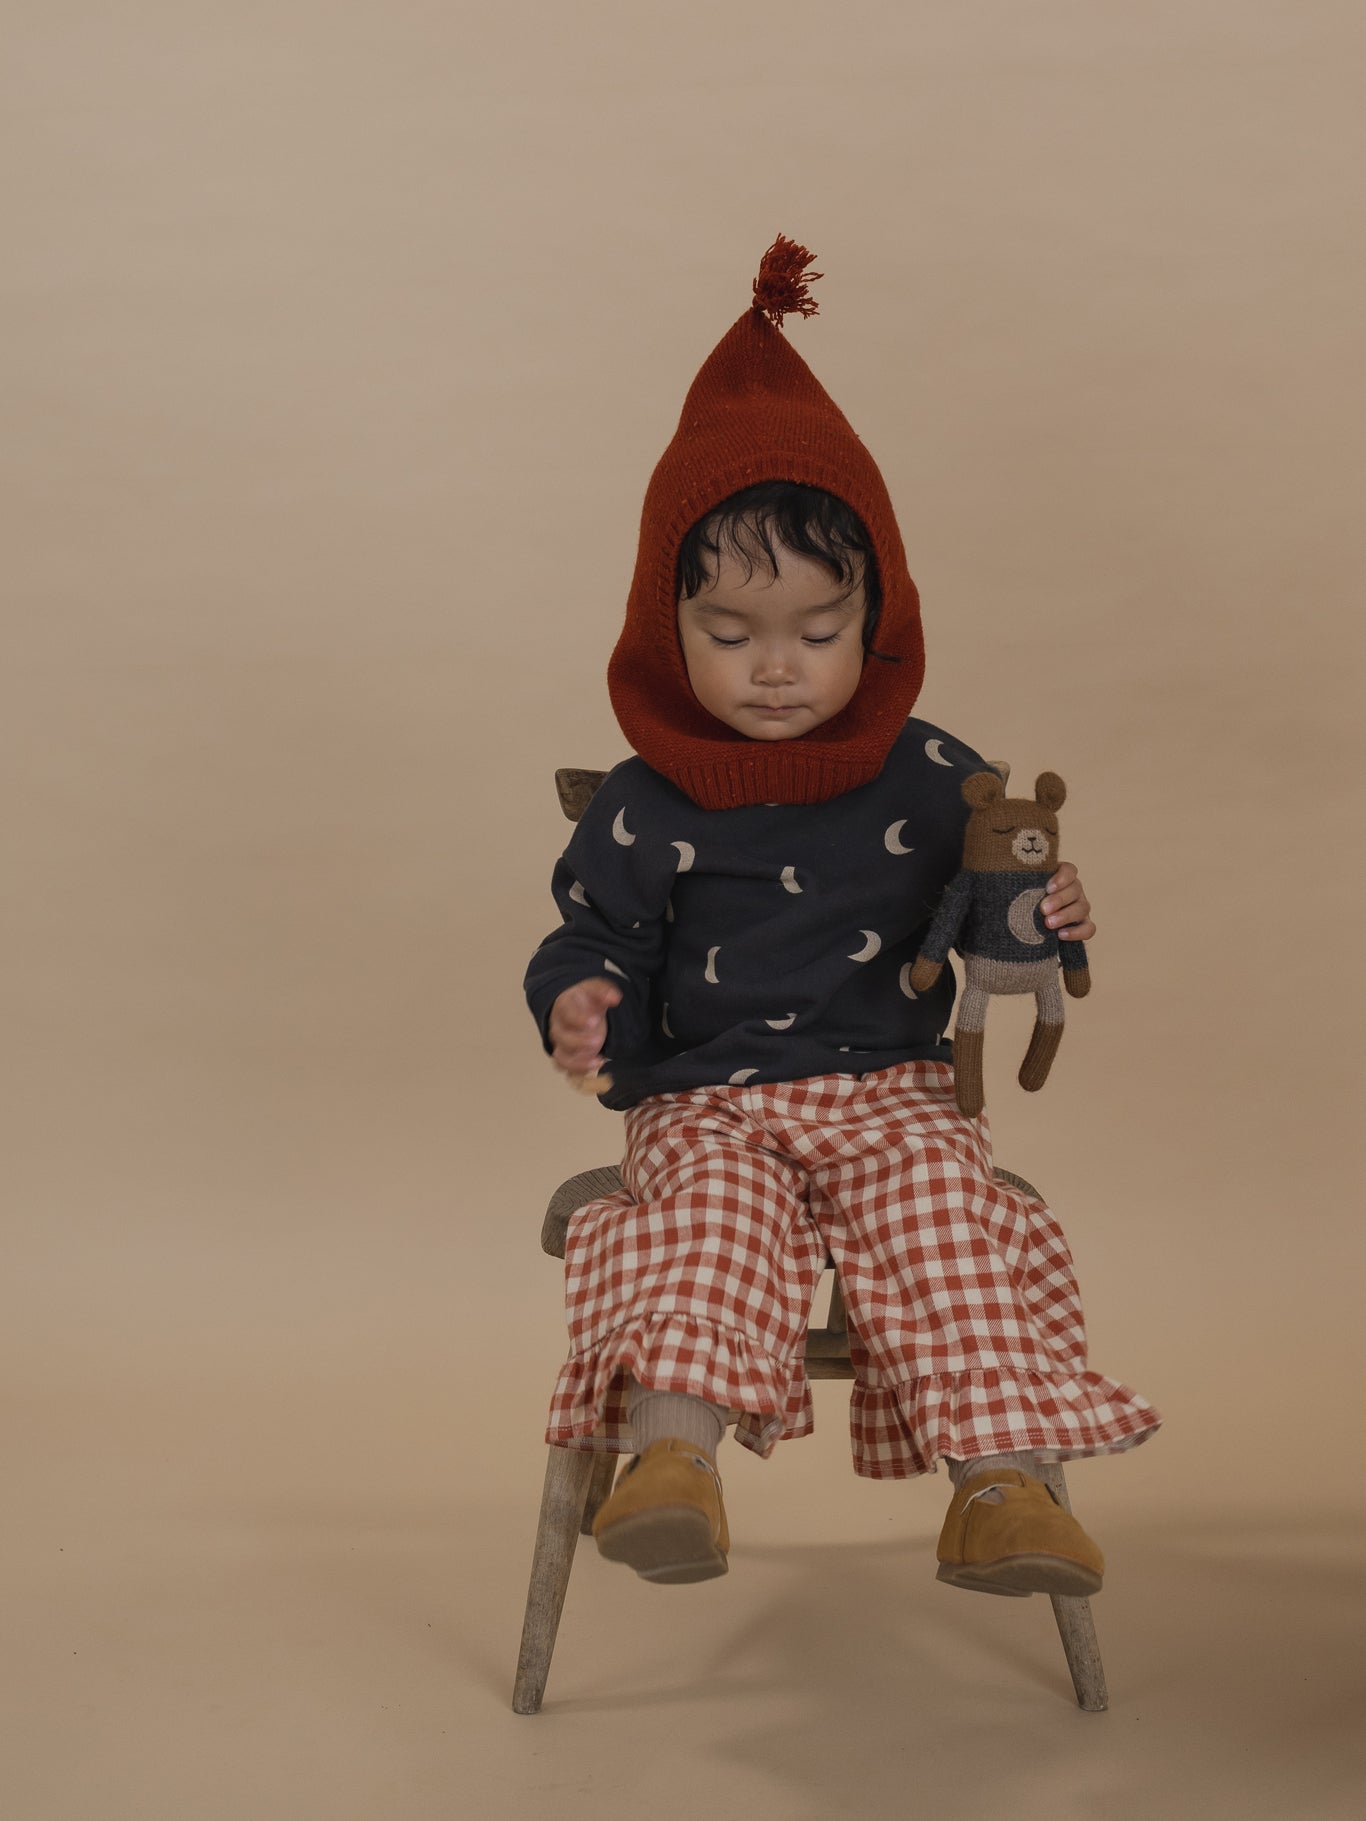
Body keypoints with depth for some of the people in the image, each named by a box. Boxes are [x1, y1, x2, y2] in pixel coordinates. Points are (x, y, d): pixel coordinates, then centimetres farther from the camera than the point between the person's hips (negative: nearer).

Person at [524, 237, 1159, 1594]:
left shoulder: (928, 779, 6)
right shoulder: (645, 809, 1)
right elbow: (594, 936, 4)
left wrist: (1044, 917, -9)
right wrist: (577, 1006, -18)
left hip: (890, 1090, 1)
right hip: (706, 1102, -1)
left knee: (944, 1208, -25)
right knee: (710, 1209, -30)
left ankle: (997, 1477, -28)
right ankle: (672, 1453, -41)